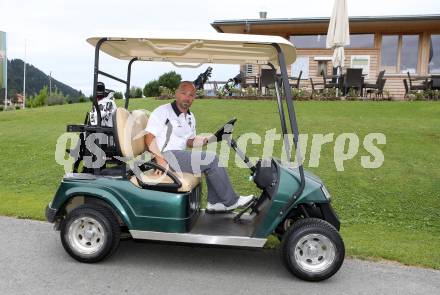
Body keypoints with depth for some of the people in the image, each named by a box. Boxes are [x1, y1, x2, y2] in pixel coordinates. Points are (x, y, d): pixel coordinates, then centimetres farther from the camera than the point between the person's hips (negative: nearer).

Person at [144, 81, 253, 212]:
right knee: (211, 159, -18)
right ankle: (231, 201, -7)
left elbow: (190, 141, 23)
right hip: (166, 156, -9)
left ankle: (214, 202, 0)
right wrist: (160, 160, -27)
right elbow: (149, 138, -13)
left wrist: (208, 139, 3)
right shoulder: (162, 111, -7)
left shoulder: (190, 117, 18)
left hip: (180, 155, 9)